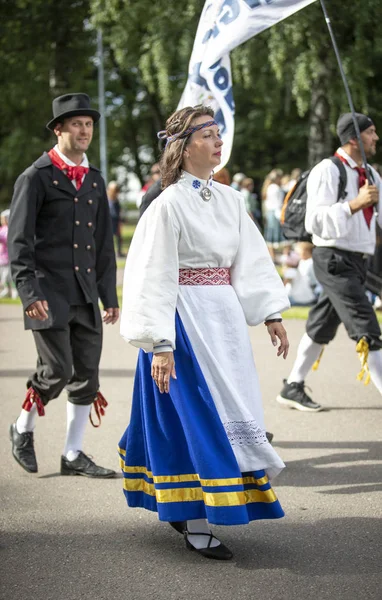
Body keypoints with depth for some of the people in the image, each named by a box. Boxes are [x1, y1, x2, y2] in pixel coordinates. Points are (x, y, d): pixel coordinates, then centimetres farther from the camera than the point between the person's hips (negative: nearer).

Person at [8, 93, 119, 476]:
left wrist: (109, 295, 13)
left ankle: (73, 455, 15)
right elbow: (18, 240, -8)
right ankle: (23, 430, 16)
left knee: (87, 376, 5)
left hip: (86, 294, 6)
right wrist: (30, 293, -17)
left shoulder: (95, 180, 14)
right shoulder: (36, 178, -4)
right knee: (57, 370, -10)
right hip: (49, 292, -6)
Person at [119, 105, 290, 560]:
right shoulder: (169, 204, -12)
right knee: (197, 413, -6)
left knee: (225, 410, 12)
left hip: (225, 317, 7)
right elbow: (155, 276, -14)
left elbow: (252, 259, 10)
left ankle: (180, 506, 28)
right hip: (187, 319, -7)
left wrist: (271, 314, 3)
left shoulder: (229, 199, 8)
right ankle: (195, 526, 0)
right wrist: (160, 344, -18)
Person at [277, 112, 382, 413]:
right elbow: (315, 221, -20)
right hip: (335, 260, -8)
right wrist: (355, 203, -27)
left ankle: (293, 388, 26)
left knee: (323, 326, 15)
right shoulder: (328, 171, -13)